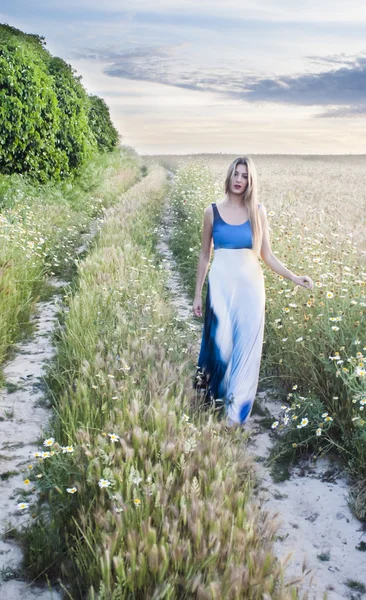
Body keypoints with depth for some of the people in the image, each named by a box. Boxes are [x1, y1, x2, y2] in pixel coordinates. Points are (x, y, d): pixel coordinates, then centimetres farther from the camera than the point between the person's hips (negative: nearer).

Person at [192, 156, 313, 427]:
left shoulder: (258, 212, 3)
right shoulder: (213, 211, 2)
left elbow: (267, 255, 6)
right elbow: (204, 255, 7)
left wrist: (293, 277, -8)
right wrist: (197, 294, 8)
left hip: (250, 286, 1)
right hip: (221, 285, -1)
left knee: (245, 347, 3)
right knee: (220, 344, -2)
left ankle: (236, 411, 18)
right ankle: (214, 396, 26)